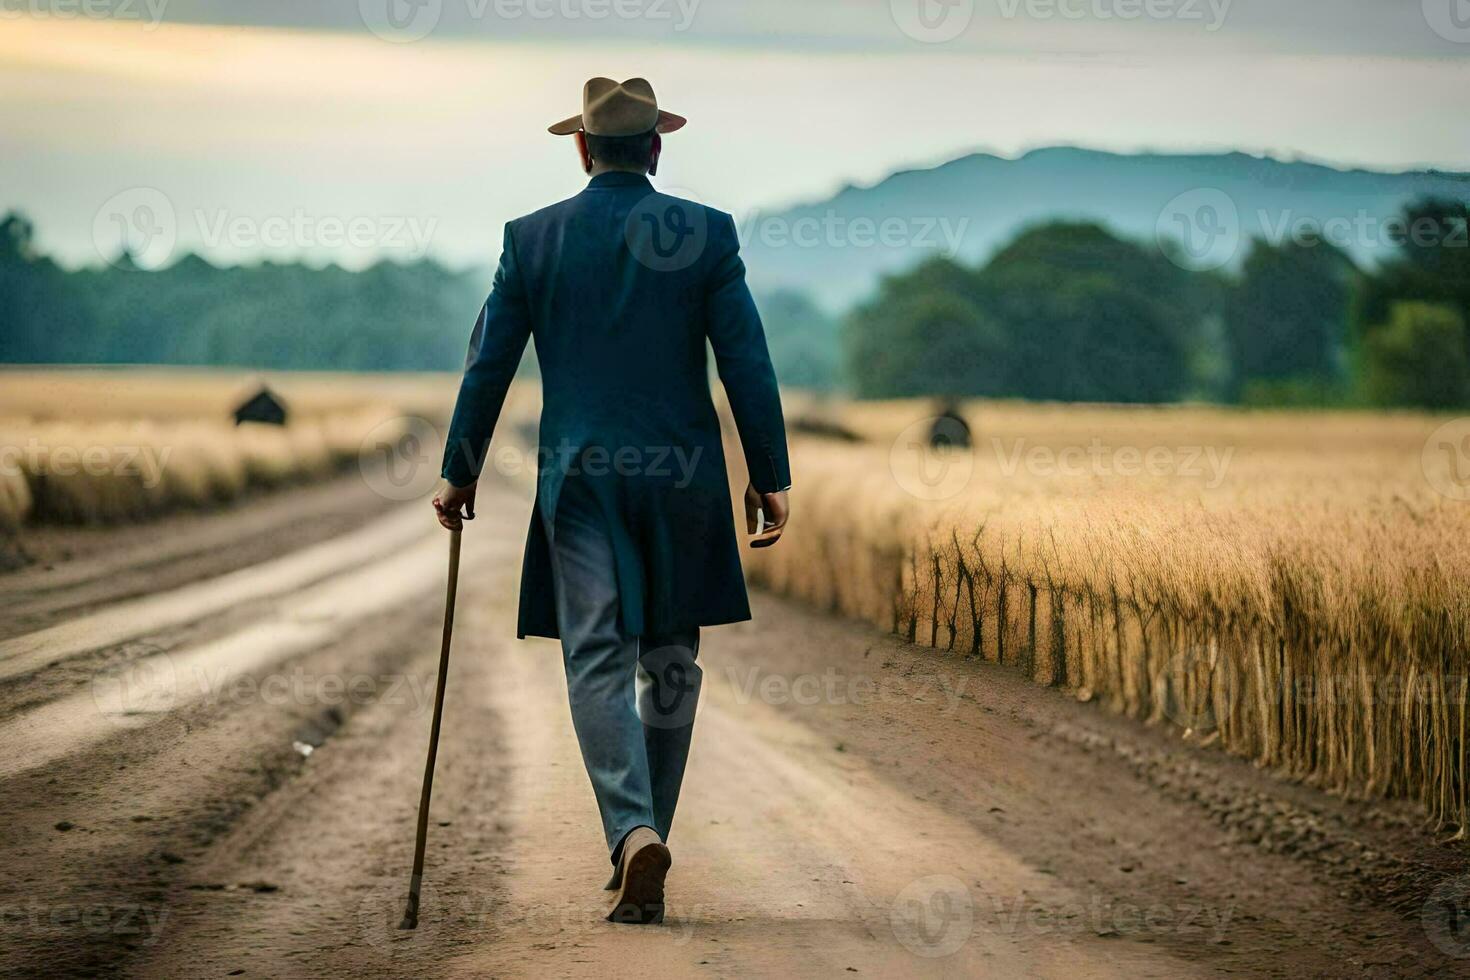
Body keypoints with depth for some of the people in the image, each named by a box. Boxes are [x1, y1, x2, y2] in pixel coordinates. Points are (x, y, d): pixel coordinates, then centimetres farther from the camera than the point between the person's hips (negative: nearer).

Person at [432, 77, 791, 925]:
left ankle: (634, 830, -24)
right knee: (671, 660, 13)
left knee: (599, 662, -3)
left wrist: (461, 472, 14)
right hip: (683, 476, 1)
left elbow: (489, 365, 4)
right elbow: (747, 363, -4)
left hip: (579, 476, 0)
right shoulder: (707, 233, -1)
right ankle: (647, 836, 19)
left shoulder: (533, 238, 1)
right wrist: (771, 476, 1)